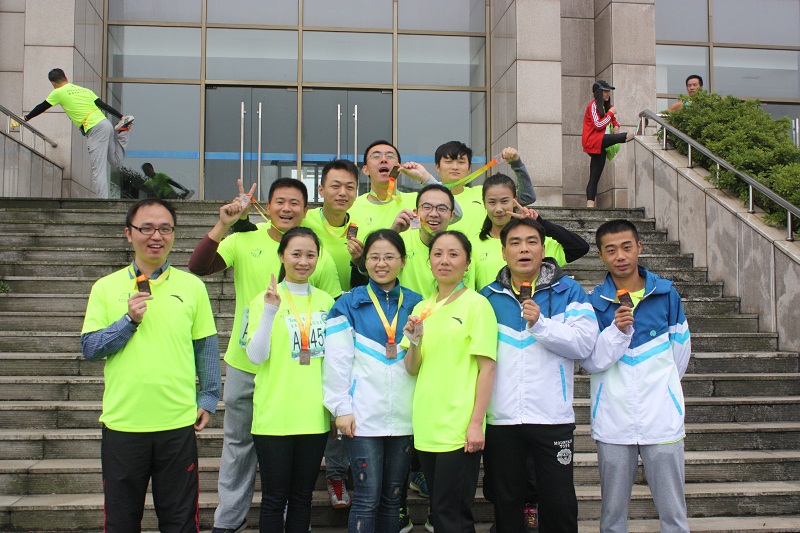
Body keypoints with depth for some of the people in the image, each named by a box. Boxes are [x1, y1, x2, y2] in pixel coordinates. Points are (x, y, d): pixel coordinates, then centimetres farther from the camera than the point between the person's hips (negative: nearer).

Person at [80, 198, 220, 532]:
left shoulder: (192, 286, 3)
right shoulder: (106, 288, 4)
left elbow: (206, 348, 8)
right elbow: (89, 348, 0)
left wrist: (208, 398, 4)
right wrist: (129, 320, -12)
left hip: (178, 422, 0)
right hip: (122, 421, 1)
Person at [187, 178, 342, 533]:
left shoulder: (319, 256, -6)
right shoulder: (245, 241, -4)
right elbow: (198, 267, -14)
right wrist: (223, 225, -23)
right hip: (244, 364, 2)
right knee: (238, 442, 17)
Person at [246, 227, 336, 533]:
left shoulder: (326, 301, 7)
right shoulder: (266, 299, -4)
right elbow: (256, 356, -12)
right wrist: (270, 311, -23)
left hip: (314, 416, 4)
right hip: (274, 416, -3)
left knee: (302, 496, 12)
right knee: (274, 498, 4)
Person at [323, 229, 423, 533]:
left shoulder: (415, 304, 10)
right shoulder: (349, 304, 2)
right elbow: (337, 359, -2)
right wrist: (340, 408, -6)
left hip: (404, 416, 3)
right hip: (363, 415, -3)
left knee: (392, 497, 11)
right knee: (366, 500, -3)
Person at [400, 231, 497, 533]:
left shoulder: (476, 304, -6)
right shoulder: (422, 309, 12)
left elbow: (487, 368, -9)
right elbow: (412, 369, 12)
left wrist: (476, 423, -15)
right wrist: (414, 341, -8)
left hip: (459, 429, -6)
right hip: (426, 426, 6)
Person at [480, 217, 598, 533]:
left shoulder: (567, 291, 2)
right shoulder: (488, 297, 10)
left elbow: (585, 343, -9)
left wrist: (540, 324, -19)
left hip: (552, 417, -2)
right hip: (501, 418, 2)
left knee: (559, 501, 4)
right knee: (505, 502, 13)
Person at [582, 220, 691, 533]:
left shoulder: (666, 294, 1)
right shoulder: (594, 302, 0)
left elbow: (680, 351, 13)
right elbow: (589, 362, -6)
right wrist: (617, 330, -19)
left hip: (662, 416, 0)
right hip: (613, 420, 0)